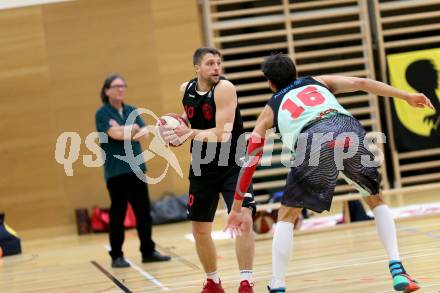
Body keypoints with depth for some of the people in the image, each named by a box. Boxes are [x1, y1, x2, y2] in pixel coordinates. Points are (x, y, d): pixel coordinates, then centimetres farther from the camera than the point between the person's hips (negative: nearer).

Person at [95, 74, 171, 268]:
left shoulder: (132, 111, 12)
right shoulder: (102, 113, -4)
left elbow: (145, 132, 0)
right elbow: (115, 134, -18)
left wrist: (125, 130, -13)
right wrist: (133, 129, -4)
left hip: (136, 168, 5)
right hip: (116, 171, -5)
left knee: (144, 211, 7)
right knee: (118, 214, -1)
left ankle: (148, 251, 15)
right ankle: (116, 256, 6)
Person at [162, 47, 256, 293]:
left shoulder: (224, 88, -20)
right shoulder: (186, 89, -1)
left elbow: (222, 134, -28)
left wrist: (190, 133, -30)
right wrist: (180, 123, 4)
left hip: (233, 164, -6)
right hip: (203, 166, 6)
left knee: (244, 219, -22)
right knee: (200, 229, 11)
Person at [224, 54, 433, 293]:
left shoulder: (271, 109, 32)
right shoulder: (318, 82, 37)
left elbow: (249, 162, 29)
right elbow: (361, 83, 19)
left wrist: (236, 208, 33)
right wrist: (407, 96, 17)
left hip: (314, 144, -2)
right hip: (349, 133, 2)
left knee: (286, 216, 18)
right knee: (376, 200, 25)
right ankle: (398, 271, 13)